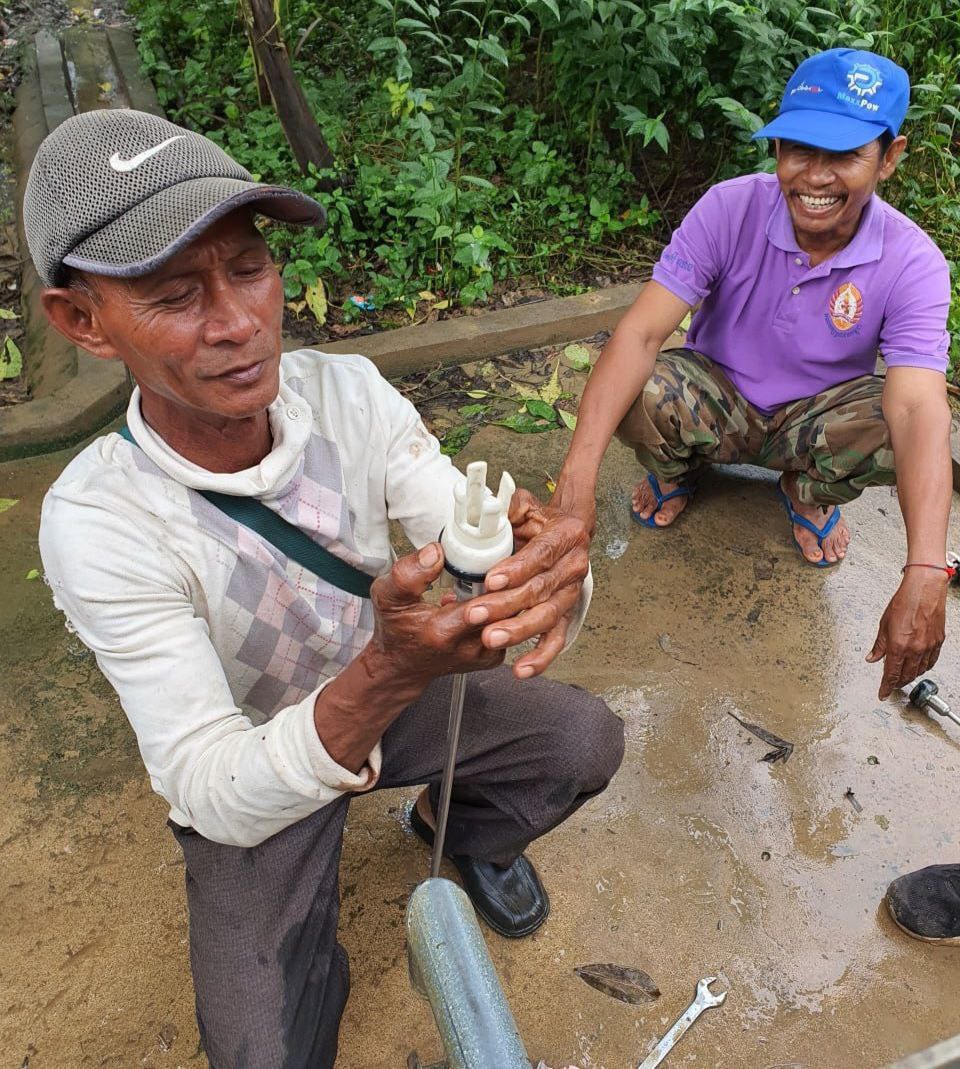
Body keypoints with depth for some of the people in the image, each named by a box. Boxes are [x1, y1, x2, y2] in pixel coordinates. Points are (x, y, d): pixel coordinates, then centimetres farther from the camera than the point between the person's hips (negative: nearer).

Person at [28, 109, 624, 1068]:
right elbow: (217, 797, -32)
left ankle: (464, 832, 20)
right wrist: (389, 670, -50)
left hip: (392, 683, 3)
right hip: (253, 771, -2)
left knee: (584, 740, -14)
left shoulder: (348, 393, -21)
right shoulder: (98, 524, -31)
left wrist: (548, 563, -49)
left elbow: (476, 552, -23)